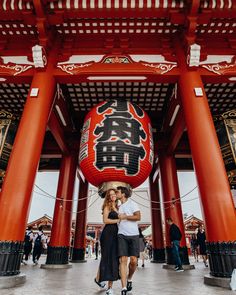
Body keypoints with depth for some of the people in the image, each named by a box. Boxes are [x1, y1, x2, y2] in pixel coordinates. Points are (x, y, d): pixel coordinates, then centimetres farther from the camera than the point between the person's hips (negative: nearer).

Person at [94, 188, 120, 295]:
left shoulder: (117, 207, 17)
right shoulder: (107, 206, -3)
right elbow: (105, 220, -13)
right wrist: (118, 220, -11)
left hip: (116, 234, 6)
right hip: (108, 233, -6)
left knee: (114, 258, 4)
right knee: (107, 257, 2)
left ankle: (110, 286, 12)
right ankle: (98, 278, 26)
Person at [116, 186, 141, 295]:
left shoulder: (132, 203, -1)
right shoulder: (119, 206, 14)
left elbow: (138, 217, -11)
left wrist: (125, 216, -13)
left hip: (133, 235, -3)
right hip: (122, 235, 3)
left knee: (134, 260, -2)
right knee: (123, 260, -6)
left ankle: (129, 279, 27)